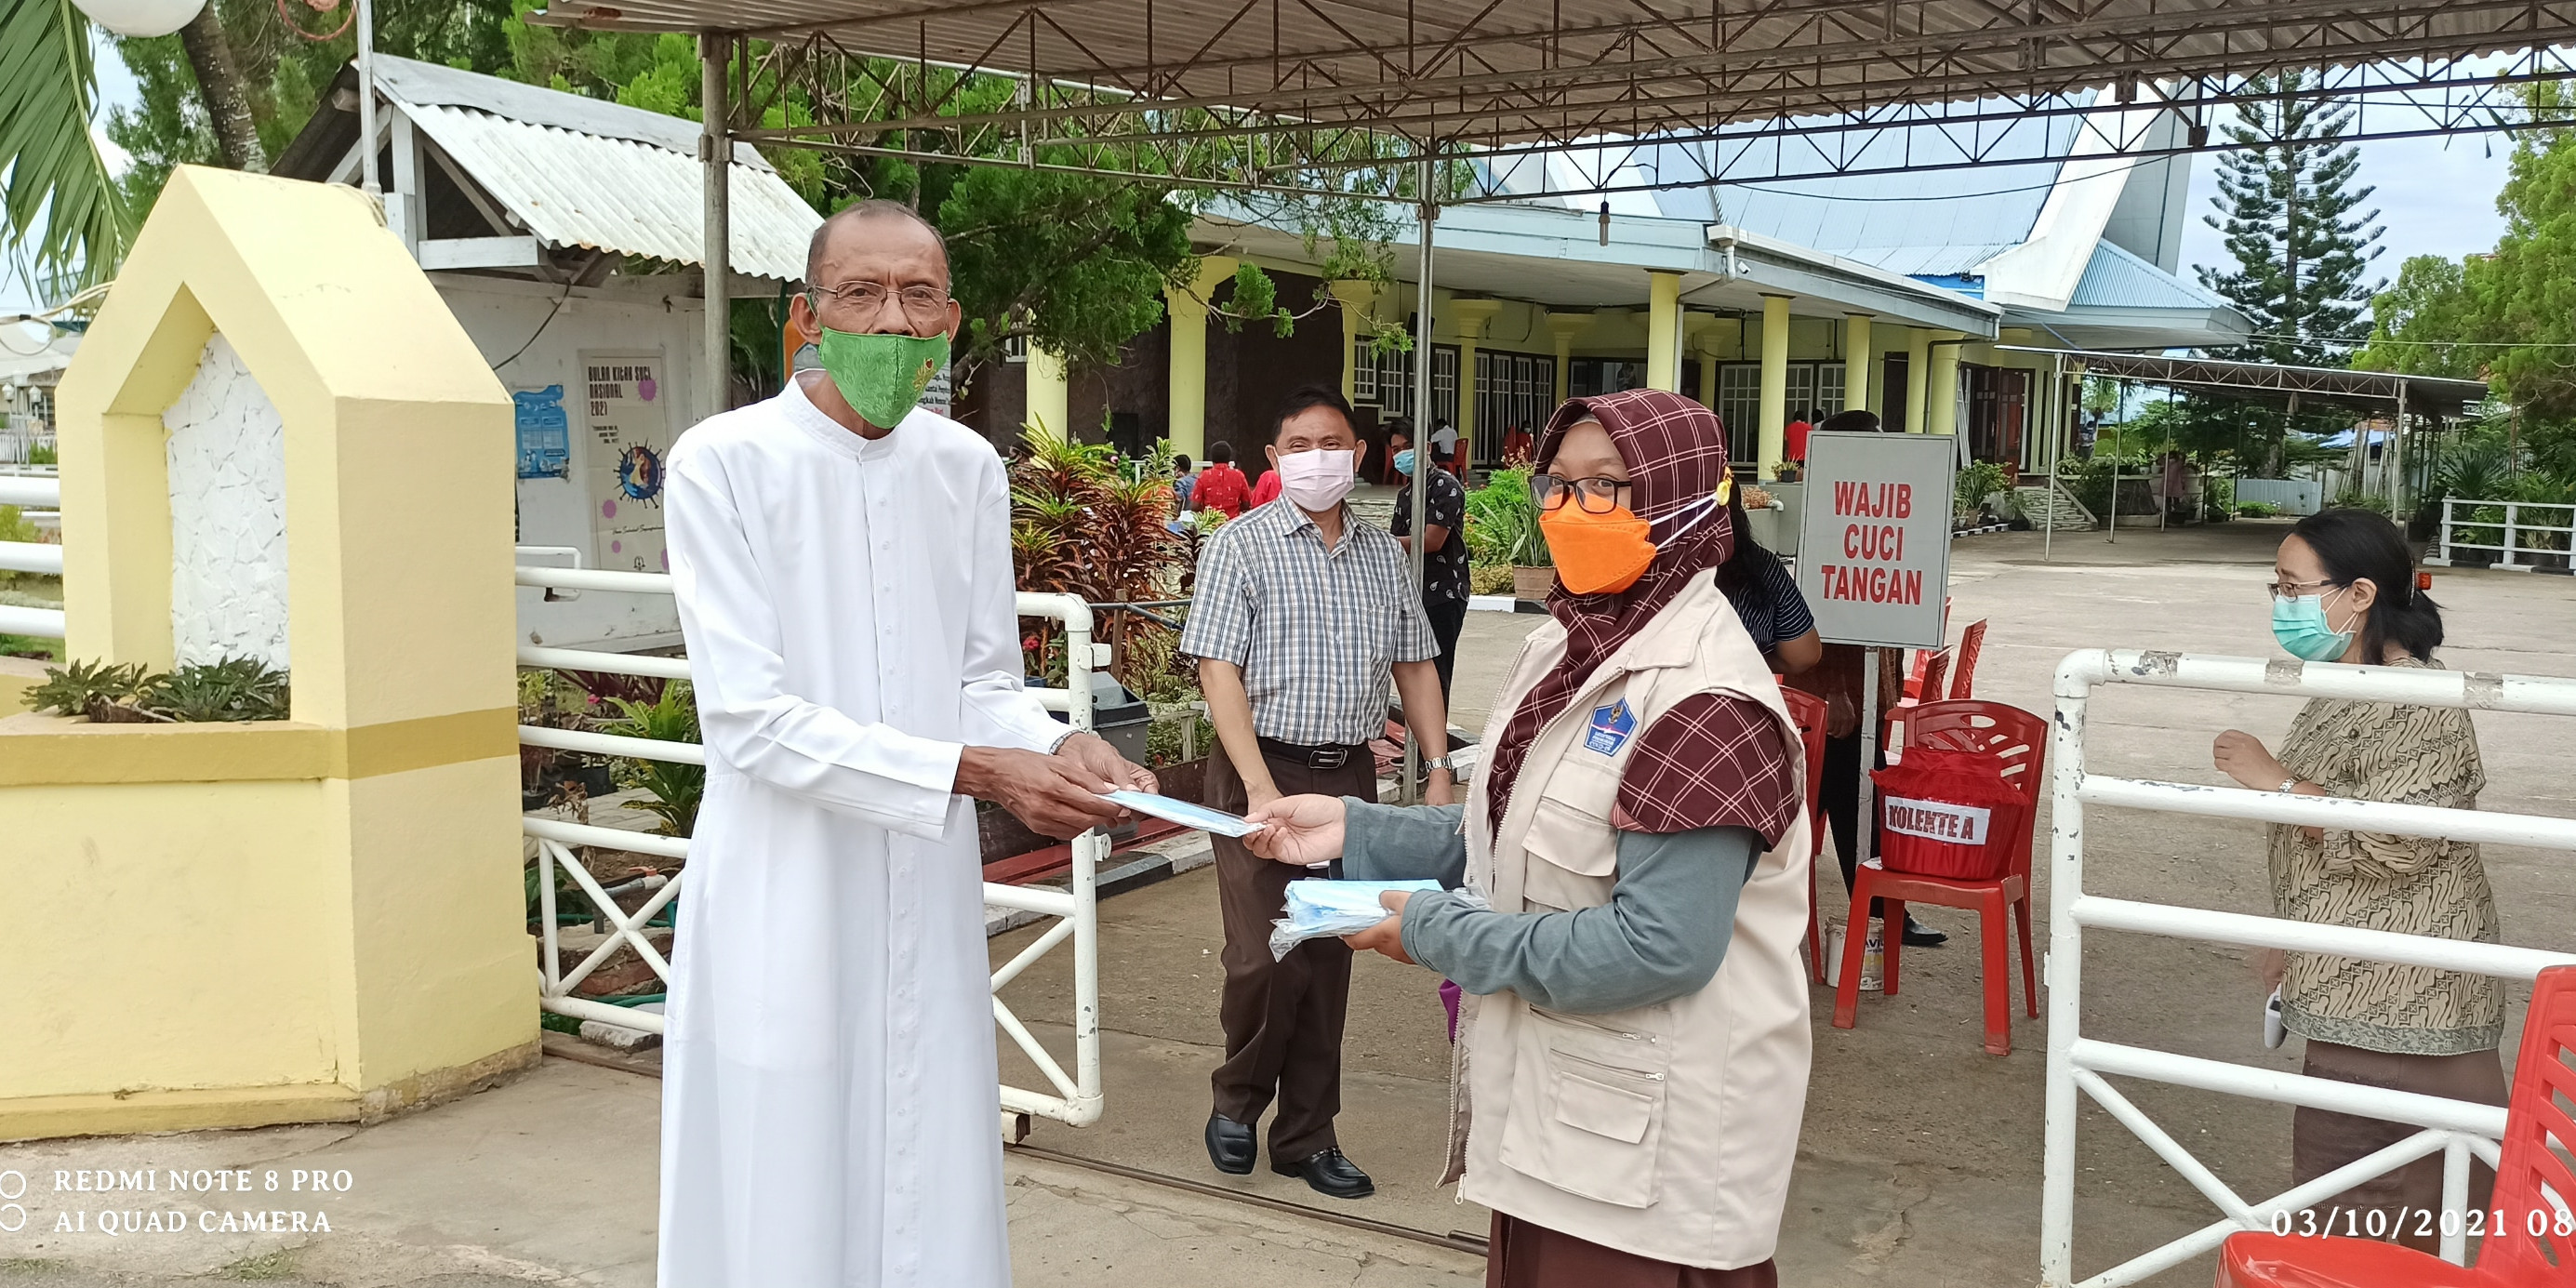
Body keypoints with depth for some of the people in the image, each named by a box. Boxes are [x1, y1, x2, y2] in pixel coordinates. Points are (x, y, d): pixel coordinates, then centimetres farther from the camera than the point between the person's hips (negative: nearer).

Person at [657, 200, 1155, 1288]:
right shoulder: (725, 462, -11)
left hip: (925, 897, 5)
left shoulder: (967, 467, 5)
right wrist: (974, 771, -20)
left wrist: (1056, 748, -11)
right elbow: (751, 718, -16)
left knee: (932, 1199, 13)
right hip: (785, 902, -4)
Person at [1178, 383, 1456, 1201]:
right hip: (1264, 769, -4)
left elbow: (1415, 667, 16)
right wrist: (1262, 790, -21)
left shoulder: (1383, 555, 12)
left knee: (1329, 961, 9)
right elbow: (1220, 671, -12)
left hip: (1352, 775, 5)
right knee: (1266, 959, -9)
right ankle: (1236, 1101, 19)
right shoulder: (1240, 546, -4)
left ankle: (1306, 1136, 22)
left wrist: (1440, 771, 5)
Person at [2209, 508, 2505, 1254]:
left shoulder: (2416, 705, -19)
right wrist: (2296, 945, 24)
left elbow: (2394, 842, -27)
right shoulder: (2345, 691, 12)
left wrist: (2274, 780, -21)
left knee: (2368, 1222, -5)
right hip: (2359, 989, 10)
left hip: (2397, 1003, -10)